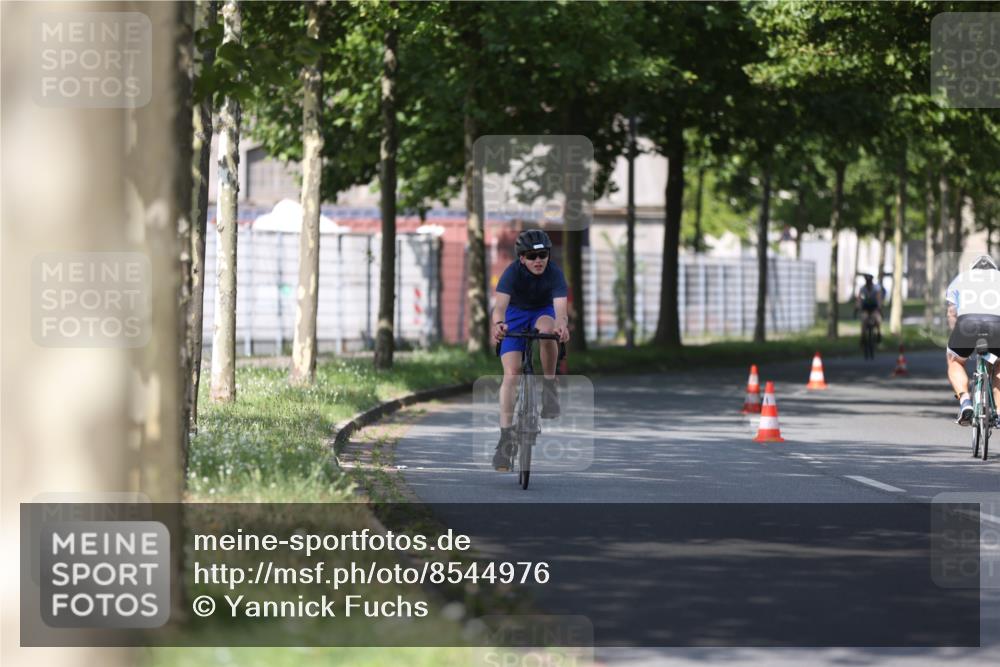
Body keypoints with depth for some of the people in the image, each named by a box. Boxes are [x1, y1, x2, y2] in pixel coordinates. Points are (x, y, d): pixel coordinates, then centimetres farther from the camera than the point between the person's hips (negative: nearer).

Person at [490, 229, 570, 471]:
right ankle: (505, 438, -11)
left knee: (547, 328, -37)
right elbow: (500, 303, -43)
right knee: (511, 373, -14)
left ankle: (549, 388, -18)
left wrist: (562, 324, -63)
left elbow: (560, 306, -40)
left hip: (543, 312, 0)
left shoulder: (554, 273, -26)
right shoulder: (513, 272, -28)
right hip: (516, 314, 0)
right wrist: (498, 324, -65)